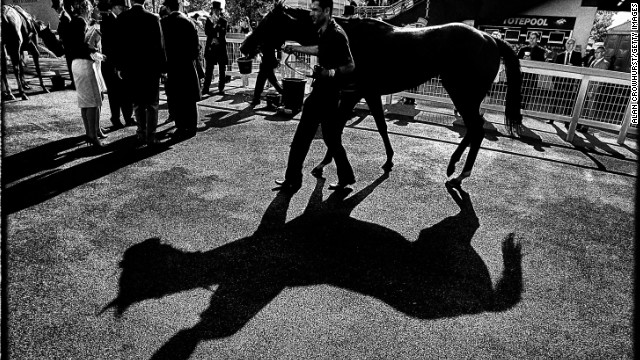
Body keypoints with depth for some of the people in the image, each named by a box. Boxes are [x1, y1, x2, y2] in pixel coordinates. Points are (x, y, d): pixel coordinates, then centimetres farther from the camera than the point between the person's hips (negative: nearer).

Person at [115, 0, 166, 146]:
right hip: (151, 66, -2)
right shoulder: (153, 18, -9)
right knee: (152, 103, 5)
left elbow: (118, 44, 1)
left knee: (137, 103, 15)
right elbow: (160, 44, -7)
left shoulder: (122, 18, -2)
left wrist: (119, 66, 8)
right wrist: (162, 66, -1)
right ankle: (150, 136, 3)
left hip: (131, 68, 2)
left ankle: (142, 133, 21)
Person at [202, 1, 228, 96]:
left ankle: (221, 89, 8)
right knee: (209, 69, -3)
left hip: (221, 47, 1)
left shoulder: (223, 21, 7)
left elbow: (223, 33, -4)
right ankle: (205, 88, 1)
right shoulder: (208, 20, 8)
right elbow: (207, 32, -4)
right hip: (210, 47, 0)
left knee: (222, 69, 2)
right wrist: (213, 23, -11)